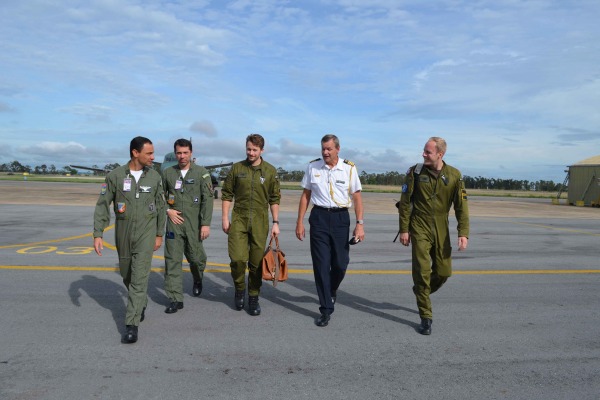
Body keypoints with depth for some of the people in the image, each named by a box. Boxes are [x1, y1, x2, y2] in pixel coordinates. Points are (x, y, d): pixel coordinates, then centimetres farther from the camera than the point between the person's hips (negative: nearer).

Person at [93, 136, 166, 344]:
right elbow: (102, 206, -5)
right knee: (127, 276, 16)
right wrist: (97, 234, -11)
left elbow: (160, 207, 6)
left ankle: (132, 325, -6)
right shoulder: (115, 175, -7)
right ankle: (141, 303, 44)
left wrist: (159, 234, 7)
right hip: (123, 234, 1)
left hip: (146, 234, -1)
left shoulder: (154, 176, -2)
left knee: (139, 277, -9)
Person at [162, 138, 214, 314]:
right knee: (172, 261, -2)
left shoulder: (202, 173, -2)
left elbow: (207, 199, -6)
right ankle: (176, 299, 6)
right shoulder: (167, 173, 5)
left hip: (194, 225, -1)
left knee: (196, 258, 8)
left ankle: (197, 280, 42)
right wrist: (167, 210, -2)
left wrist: (206, 224, -12)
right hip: (174, 223, 2)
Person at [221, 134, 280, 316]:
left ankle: (253, 298, 21)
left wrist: (275, 223, 1)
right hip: (238, 219, 0)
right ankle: (239, 289, 19)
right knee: (237, 258, -9)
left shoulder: (270, 171, 2)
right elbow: (227, 194, 6)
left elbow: (274, 199, 5)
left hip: (260, 221, 0)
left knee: (256, 262, 5)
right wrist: (225, 218, 0)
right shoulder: (236, 168, 3)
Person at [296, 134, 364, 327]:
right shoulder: (312, 167, 3)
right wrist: (300, 222, 5)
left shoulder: (349, 168, -1)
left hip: (340, 218, 0)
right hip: (319, 217, 0)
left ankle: (332, 290, 39)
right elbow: (305, 195, 9)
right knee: (321, 264, -1)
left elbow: (357, 197, 1)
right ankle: (326, 309, 9)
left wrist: (359, 224, -7)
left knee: (340, 264, 6)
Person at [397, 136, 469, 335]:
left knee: (444, 272, 5)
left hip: (441, 230, 2)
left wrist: (463, 233, -9)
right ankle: (426, 318, 8)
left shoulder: (454, 175, -3)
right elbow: (405, 203, -2)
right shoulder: (415, 172, -6)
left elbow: (461, 206, -1)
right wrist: (404, 229, -5)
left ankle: (421, 291, 36)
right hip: (420, 228, -2)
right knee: (422, 272, -4)